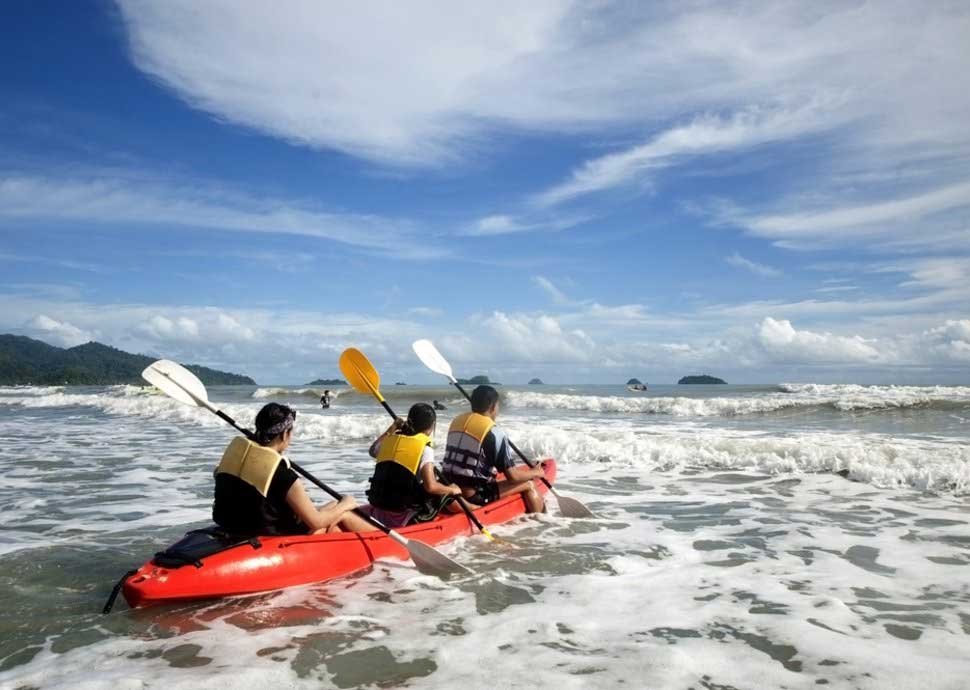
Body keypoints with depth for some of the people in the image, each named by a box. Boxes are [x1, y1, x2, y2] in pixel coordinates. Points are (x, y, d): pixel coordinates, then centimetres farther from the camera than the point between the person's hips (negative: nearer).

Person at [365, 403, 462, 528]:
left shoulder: (389, 440, 5)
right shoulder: (424, 449, -12)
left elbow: (373, 451, 28)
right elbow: (430, 486, -21)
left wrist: (391, 429, 35)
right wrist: (451, 490, -3)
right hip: (402, 520, -7)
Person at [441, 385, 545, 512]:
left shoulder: (457, 421, 6)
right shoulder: (494, 433, -13)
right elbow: (512, 476, -10)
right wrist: (535, 473, 9)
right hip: (473, 497, -8)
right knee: (529, 485, 4)